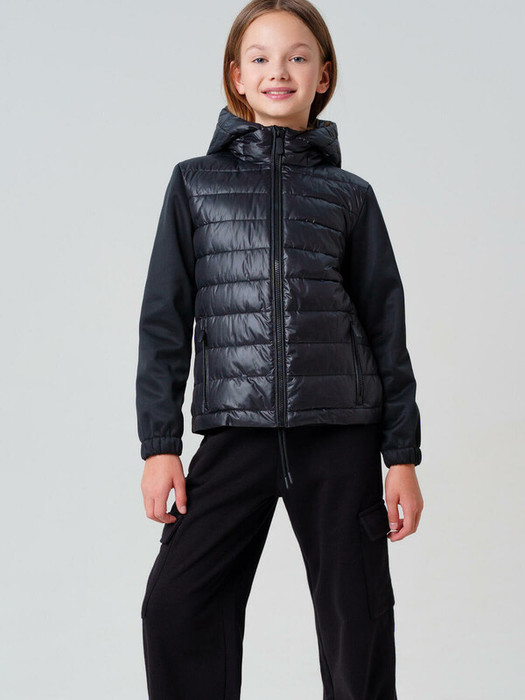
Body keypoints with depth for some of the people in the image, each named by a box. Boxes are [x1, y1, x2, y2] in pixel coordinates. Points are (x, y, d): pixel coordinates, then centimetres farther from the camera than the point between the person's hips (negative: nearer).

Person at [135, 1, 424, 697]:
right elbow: (165, 319, 7)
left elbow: (386, 328, 9)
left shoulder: (349, 195, 9)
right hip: (236, 432, 0)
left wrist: (402, 455, 4)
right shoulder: (196, 182, 9)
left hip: (341, 435, 0)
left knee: (359, 620, 1)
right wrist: (159, 445, 0)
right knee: (176, 603, -8)